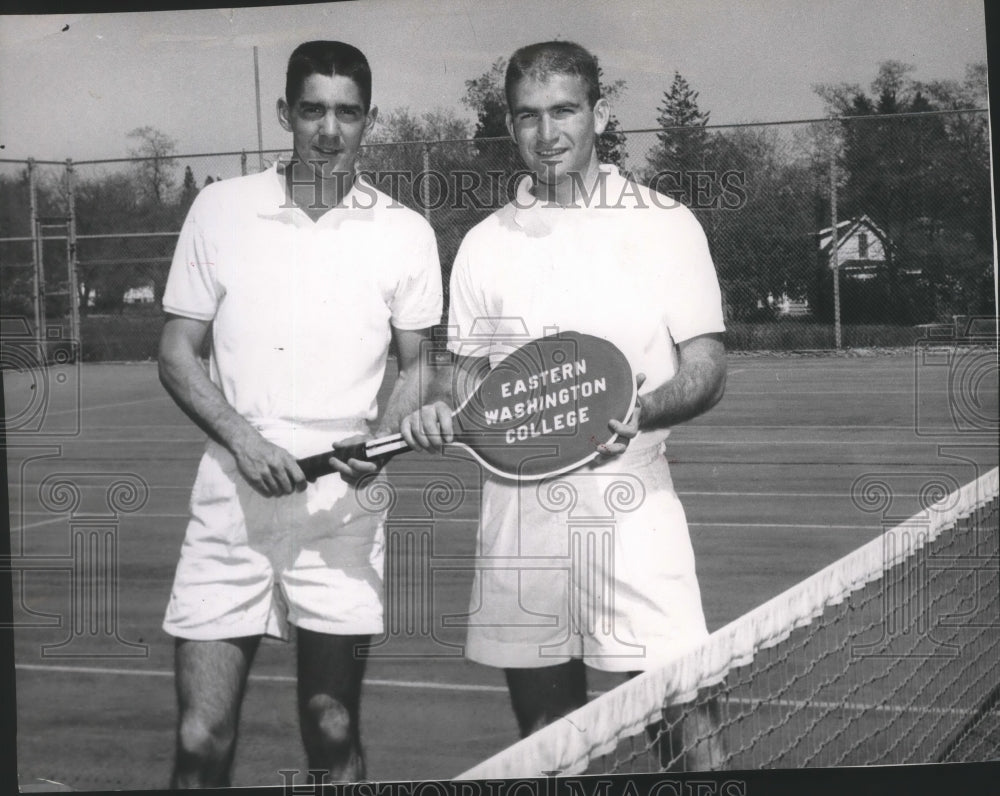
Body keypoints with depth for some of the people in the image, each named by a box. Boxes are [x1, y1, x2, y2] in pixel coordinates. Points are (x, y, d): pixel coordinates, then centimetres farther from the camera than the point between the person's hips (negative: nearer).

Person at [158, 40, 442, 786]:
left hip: (342, 505, 0)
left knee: (333, 737, 5)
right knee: (201, 741, -2)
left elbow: (416, 364, 11)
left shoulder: (404, 233, 3)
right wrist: (242, 437, -10)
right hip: (230, 501, 0)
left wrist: (382, 440, -9)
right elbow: (177, 352, 6)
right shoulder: (220, 209, 3)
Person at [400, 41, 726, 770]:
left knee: (683, 714, -8)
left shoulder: (666, 226, 3)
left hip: (629, 501, -3)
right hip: (517, 510, 3)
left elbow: (706, 369, -1)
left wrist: (641, 410, -20)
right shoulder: (485, 243, 12)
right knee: (544, 727, 10)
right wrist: (440, 409, -3)